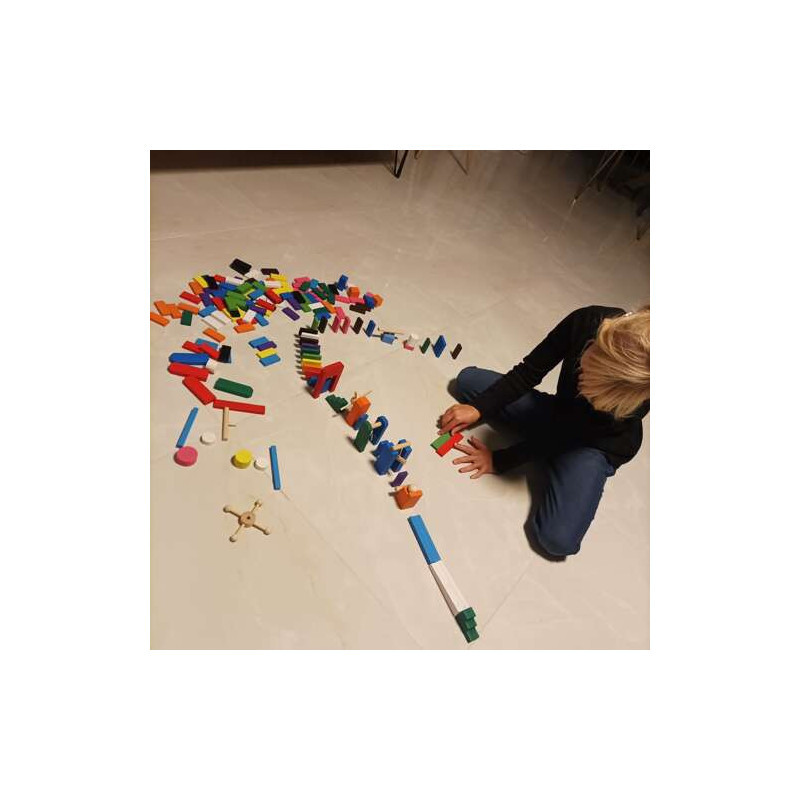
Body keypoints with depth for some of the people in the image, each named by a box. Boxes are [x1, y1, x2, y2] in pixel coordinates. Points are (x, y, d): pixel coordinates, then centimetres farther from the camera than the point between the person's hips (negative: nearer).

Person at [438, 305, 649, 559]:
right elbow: (530, 371, -15)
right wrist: (478, 408, -22)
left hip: (597, 445, -4)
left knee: (558, 540, -25)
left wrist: (499, 461, -21)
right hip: (560, 413, 5)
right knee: (467, 380, -4)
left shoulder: (641, 393, -33)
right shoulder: (588, 321, -26)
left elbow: (570, 434, -26)